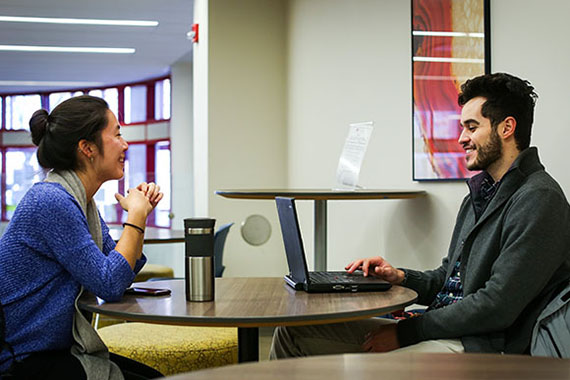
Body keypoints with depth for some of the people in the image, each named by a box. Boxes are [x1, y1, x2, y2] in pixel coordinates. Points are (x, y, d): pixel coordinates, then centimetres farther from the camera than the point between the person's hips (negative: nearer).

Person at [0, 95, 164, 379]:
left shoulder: (81, 201, 9)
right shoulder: (52, 201, -21)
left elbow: (121, 273, 13)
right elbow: (110, 286, -22)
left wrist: (141, 213, 2)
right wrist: (136, 216, -12)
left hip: (59, 350, 10)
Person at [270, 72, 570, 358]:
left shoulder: (539, 200, -13)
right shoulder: (480, 195, 19)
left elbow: (496, 307, -20)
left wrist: (405, 332, -13)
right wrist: (399, 277, 4)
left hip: (482, 346, -9)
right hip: (443, 331, 9)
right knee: (293, 333, 0)